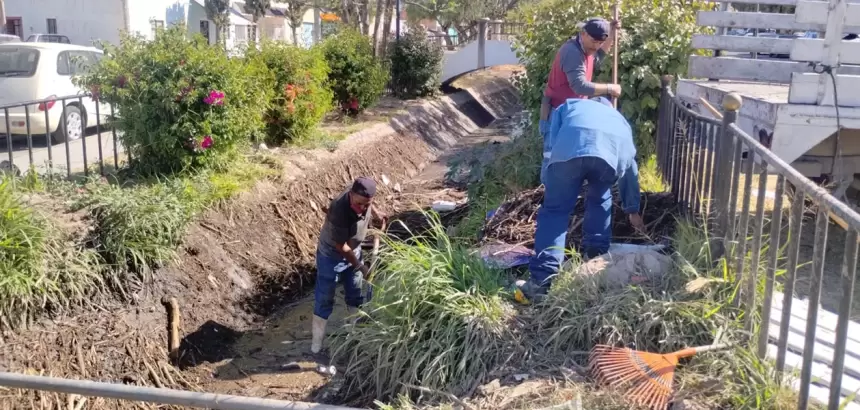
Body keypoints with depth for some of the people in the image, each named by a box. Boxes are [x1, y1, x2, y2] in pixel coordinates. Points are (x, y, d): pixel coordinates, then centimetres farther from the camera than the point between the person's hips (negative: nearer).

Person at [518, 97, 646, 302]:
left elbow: (552, 140, 25)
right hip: (612, 151, 2)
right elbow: (630, 169, 49)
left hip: (569, 149, -2)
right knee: (600, 200, 31)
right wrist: (632, 210, 58)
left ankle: (542, 278, -5)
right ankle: (595, 257, 31)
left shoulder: (569, 105, 43)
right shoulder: (619, 118, 46)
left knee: (555, 209, 4)